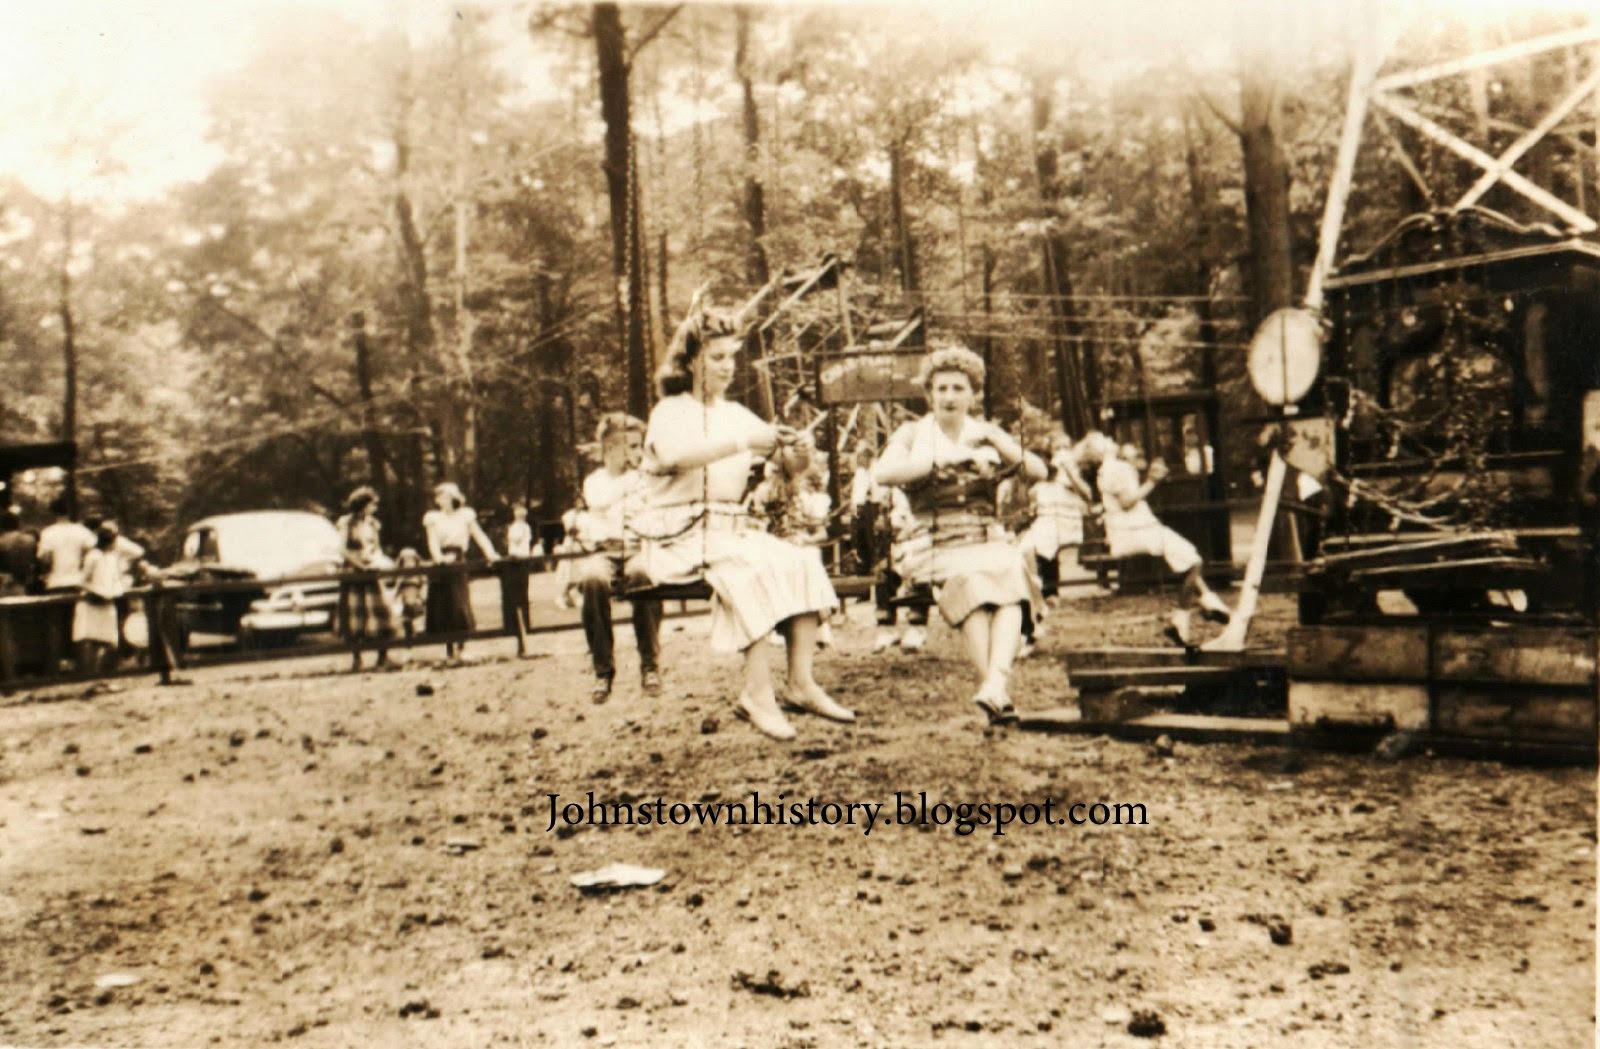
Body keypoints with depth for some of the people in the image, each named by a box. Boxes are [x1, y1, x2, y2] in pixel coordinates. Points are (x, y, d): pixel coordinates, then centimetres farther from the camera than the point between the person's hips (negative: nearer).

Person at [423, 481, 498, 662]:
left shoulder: (465, 515, 8)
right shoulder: (433, 518, 8)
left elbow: (479, 536, 3)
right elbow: (433, 541, -5)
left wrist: (491, 554, -12)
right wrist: (439, 557, -25)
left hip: (459, 564, -1)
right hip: (442, 566, 1)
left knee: (460, 605, -9)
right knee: (444, 607, 1)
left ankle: (461, 646, 2)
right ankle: (449, 649, 9)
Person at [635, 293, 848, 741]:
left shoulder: (738, 415, 17)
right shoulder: (671, 412, -2)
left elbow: (793, 468, 10)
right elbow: (674, 455, -27)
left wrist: (793, 449, -14)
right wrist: (743, 443, -33)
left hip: (733, 531, 6)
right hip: (679, 538, -6)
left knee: (801, 561, -19)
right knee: (748, 570, -33)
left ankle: (802, 683, -21)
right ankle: (758, 693, -31)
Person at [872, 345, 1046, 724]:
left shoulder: (987, 433, 18)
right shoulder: (913, 434, 10)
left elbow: (1039, 472, 5)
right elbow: (883, 473, -13)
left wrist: (997, 442, -9)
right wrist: (944, 458, -18)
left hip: (989, 543, 2)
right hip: (939, 547, -2)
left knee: (1011, 570, -32)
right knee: (970, 579, -35)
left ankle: (994, 684, -45)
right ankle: (993, 686, -39)